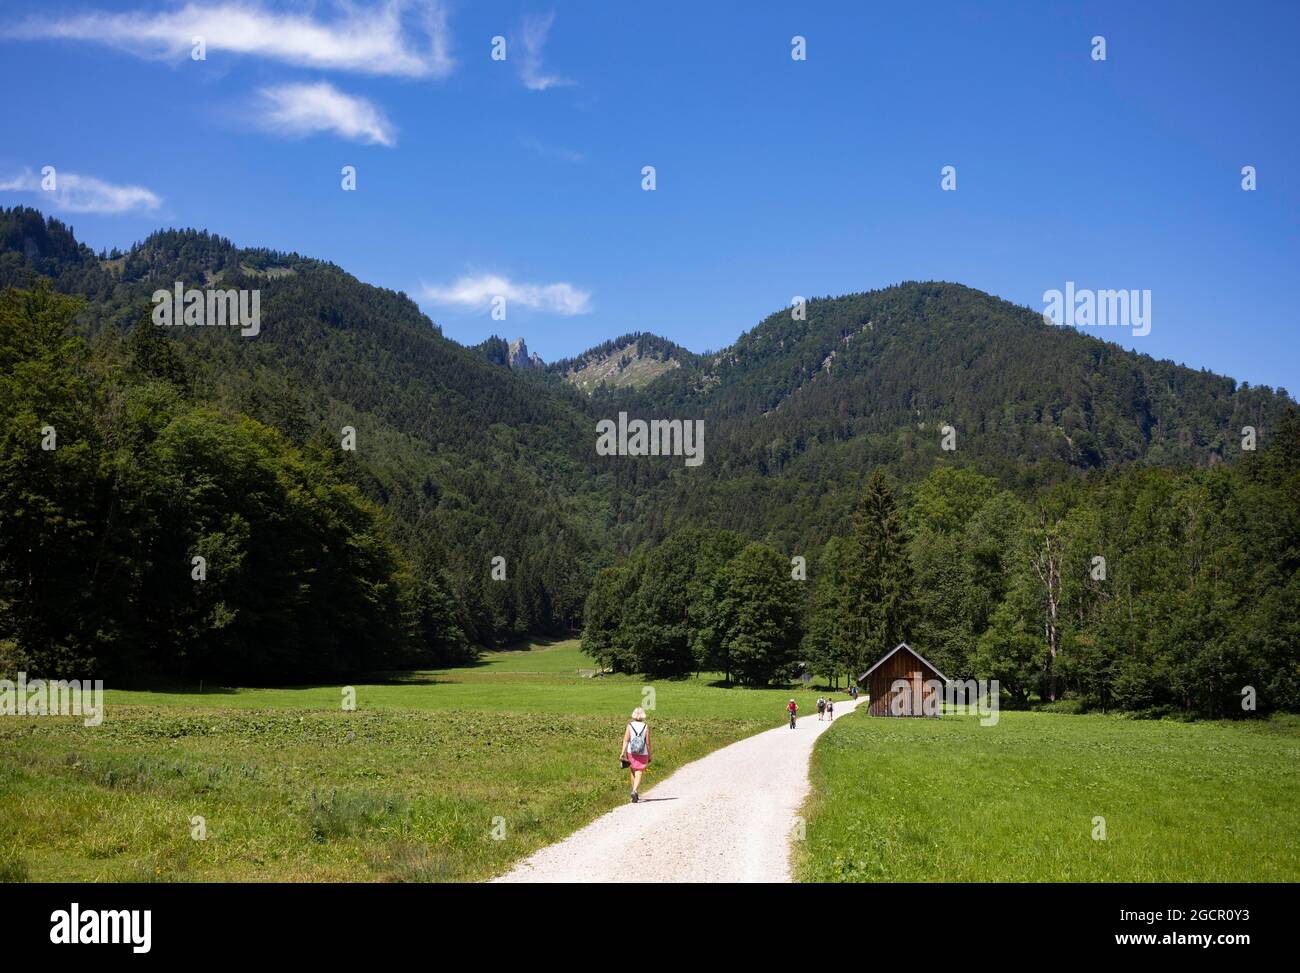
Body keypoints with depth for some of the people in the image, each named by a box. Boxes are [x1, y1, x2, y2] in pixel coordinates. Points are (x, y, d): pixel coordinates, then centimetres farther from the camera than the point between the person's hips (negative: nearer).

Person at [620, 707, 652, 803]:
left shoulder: (630, 725, -4)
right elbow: (648, 743, -4)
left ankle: (635, 793, 29)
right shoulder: (646, 727, -5)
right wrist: (649, 756, 5)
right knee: (638, 774, -3)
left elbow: (626, 740, -10)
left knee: (633, 773, 20)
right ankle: (634, 791, -26)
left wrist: (622, 753, -12)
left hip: (631, 753, 2)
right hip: (643, 754, -2)